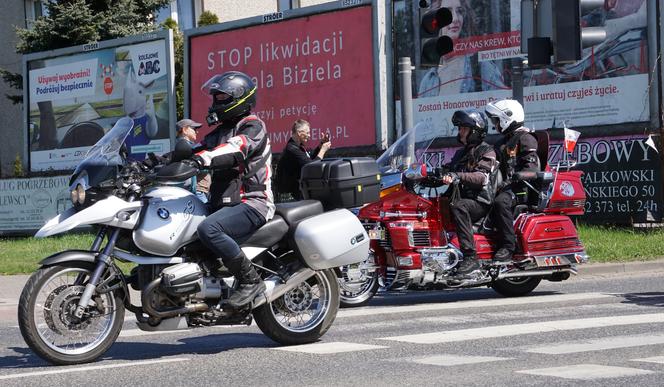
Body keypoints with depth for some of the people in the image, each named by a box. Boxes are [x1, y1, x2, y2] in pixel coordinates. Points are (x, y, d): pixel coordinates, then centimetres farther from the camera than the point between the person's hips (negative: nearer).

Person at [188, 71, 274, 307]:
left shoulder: (252, 126, -4)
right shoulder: (221, 131, 24)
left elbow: (238, 149, -25)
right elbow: (197, 149, 14)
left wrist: (207, 158, -43)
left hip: (252, 203, -9)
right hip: (224, 204, 10)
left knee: (208, 229, -33)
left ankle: (250, 280, -24)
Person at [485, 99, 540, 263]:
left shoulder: (525, 138, -3)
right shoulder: (503, 142, 27)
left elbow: (531, 166, -16)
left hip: (520, 186, -10)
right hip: (505, 185, 10)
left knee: (501, 202, -36)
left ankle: (508, 247, -37)